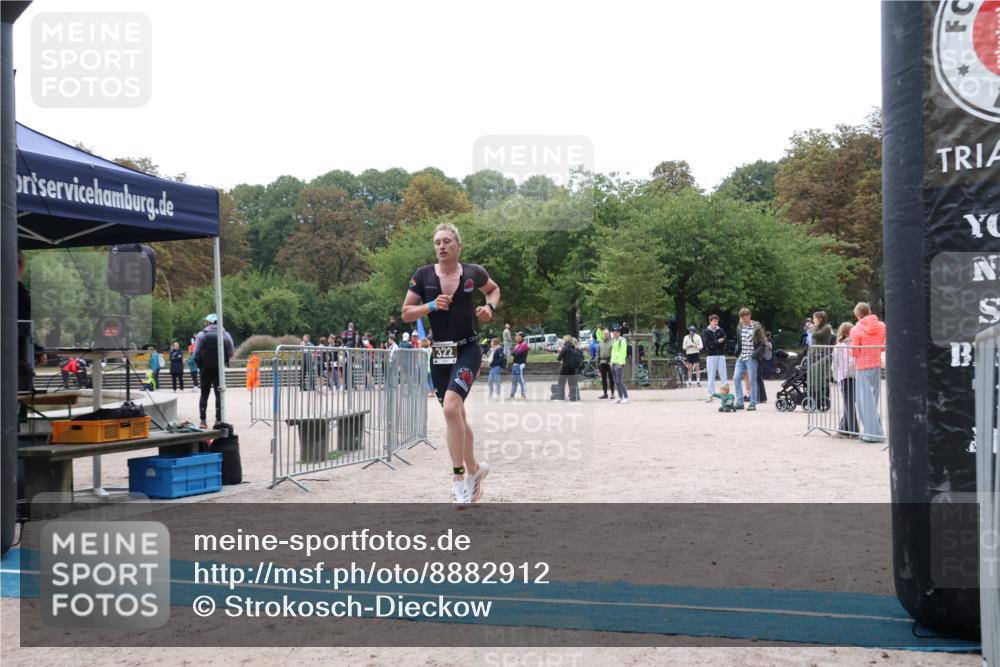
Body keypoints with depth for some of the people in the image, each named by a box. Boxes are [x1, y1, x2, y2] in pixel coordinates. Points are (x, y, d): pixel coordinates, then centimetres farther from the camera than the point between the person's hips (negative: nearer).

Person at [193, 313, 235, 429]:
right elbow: (231, 352, -1)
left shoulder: (202, 334, -5)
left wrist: (199, 363, 8)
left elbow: (196, 353, -8)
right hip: (219, 369, 0)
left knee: (204, 394, 9)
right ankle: (219, 420, 0)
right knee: (219, 394, 5)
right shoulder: (225, 334, -1)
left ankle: (202, 421, 7)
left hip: (206, 368, 0)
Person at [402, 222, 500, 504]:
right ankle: (474, 469, 33)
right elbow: (406, 314, 1)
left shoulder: (473, 273, -2)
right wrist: (431, 306, -15)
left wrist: (490, 307, -1)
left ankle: (459, 476, -11)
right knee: (456, 415, 13)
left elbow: (494, 289, 19)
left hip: (467, 350, -3)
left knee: (451, 407, -23)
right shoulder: (423, 275, -2)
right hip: (439, 354, 3)